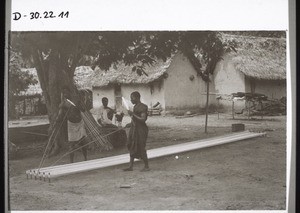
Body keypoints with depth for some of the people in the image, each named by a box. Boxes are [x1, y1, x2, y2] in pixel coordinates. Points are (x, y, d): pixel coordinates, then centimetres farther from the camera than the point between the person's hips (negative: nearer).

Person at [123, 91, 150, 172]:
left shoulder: (143, 107, -14)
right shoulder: (135, 106, 14)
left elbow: (143, 119, -22)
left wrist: (133, 114, -22)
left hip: (141, 129, -9)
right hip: (134, 129, 9)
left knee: (141, 148, -4)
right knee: (132, 147, 7)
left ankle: (147, 166, 6)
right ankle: (131, 166, 11)